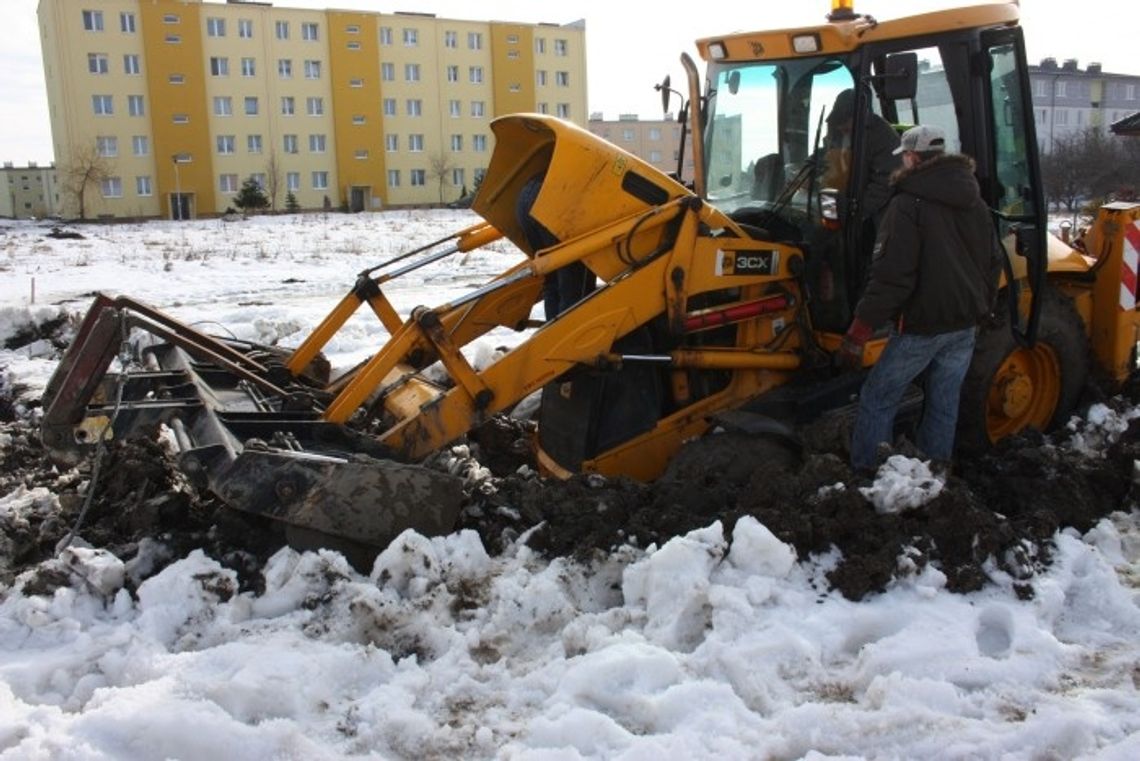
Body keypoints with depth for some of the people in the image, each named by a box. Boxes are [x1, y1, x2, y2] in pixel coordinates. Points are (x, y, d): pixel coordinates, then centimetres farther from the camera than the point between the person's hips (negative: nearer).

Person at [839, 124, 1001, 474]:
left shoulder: (908, 204, -14)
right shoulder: (976, 204, 11)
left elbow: (892, 275, -21)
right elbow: (992, 265, 18)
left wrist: (860, 331, -19)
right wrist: (980, 310, 29)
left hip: (921, 326, -7)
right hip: (964, 326, 7)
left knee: (877, 400, 3)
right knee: (944, 404, 15)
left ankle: (865, 475, 7)